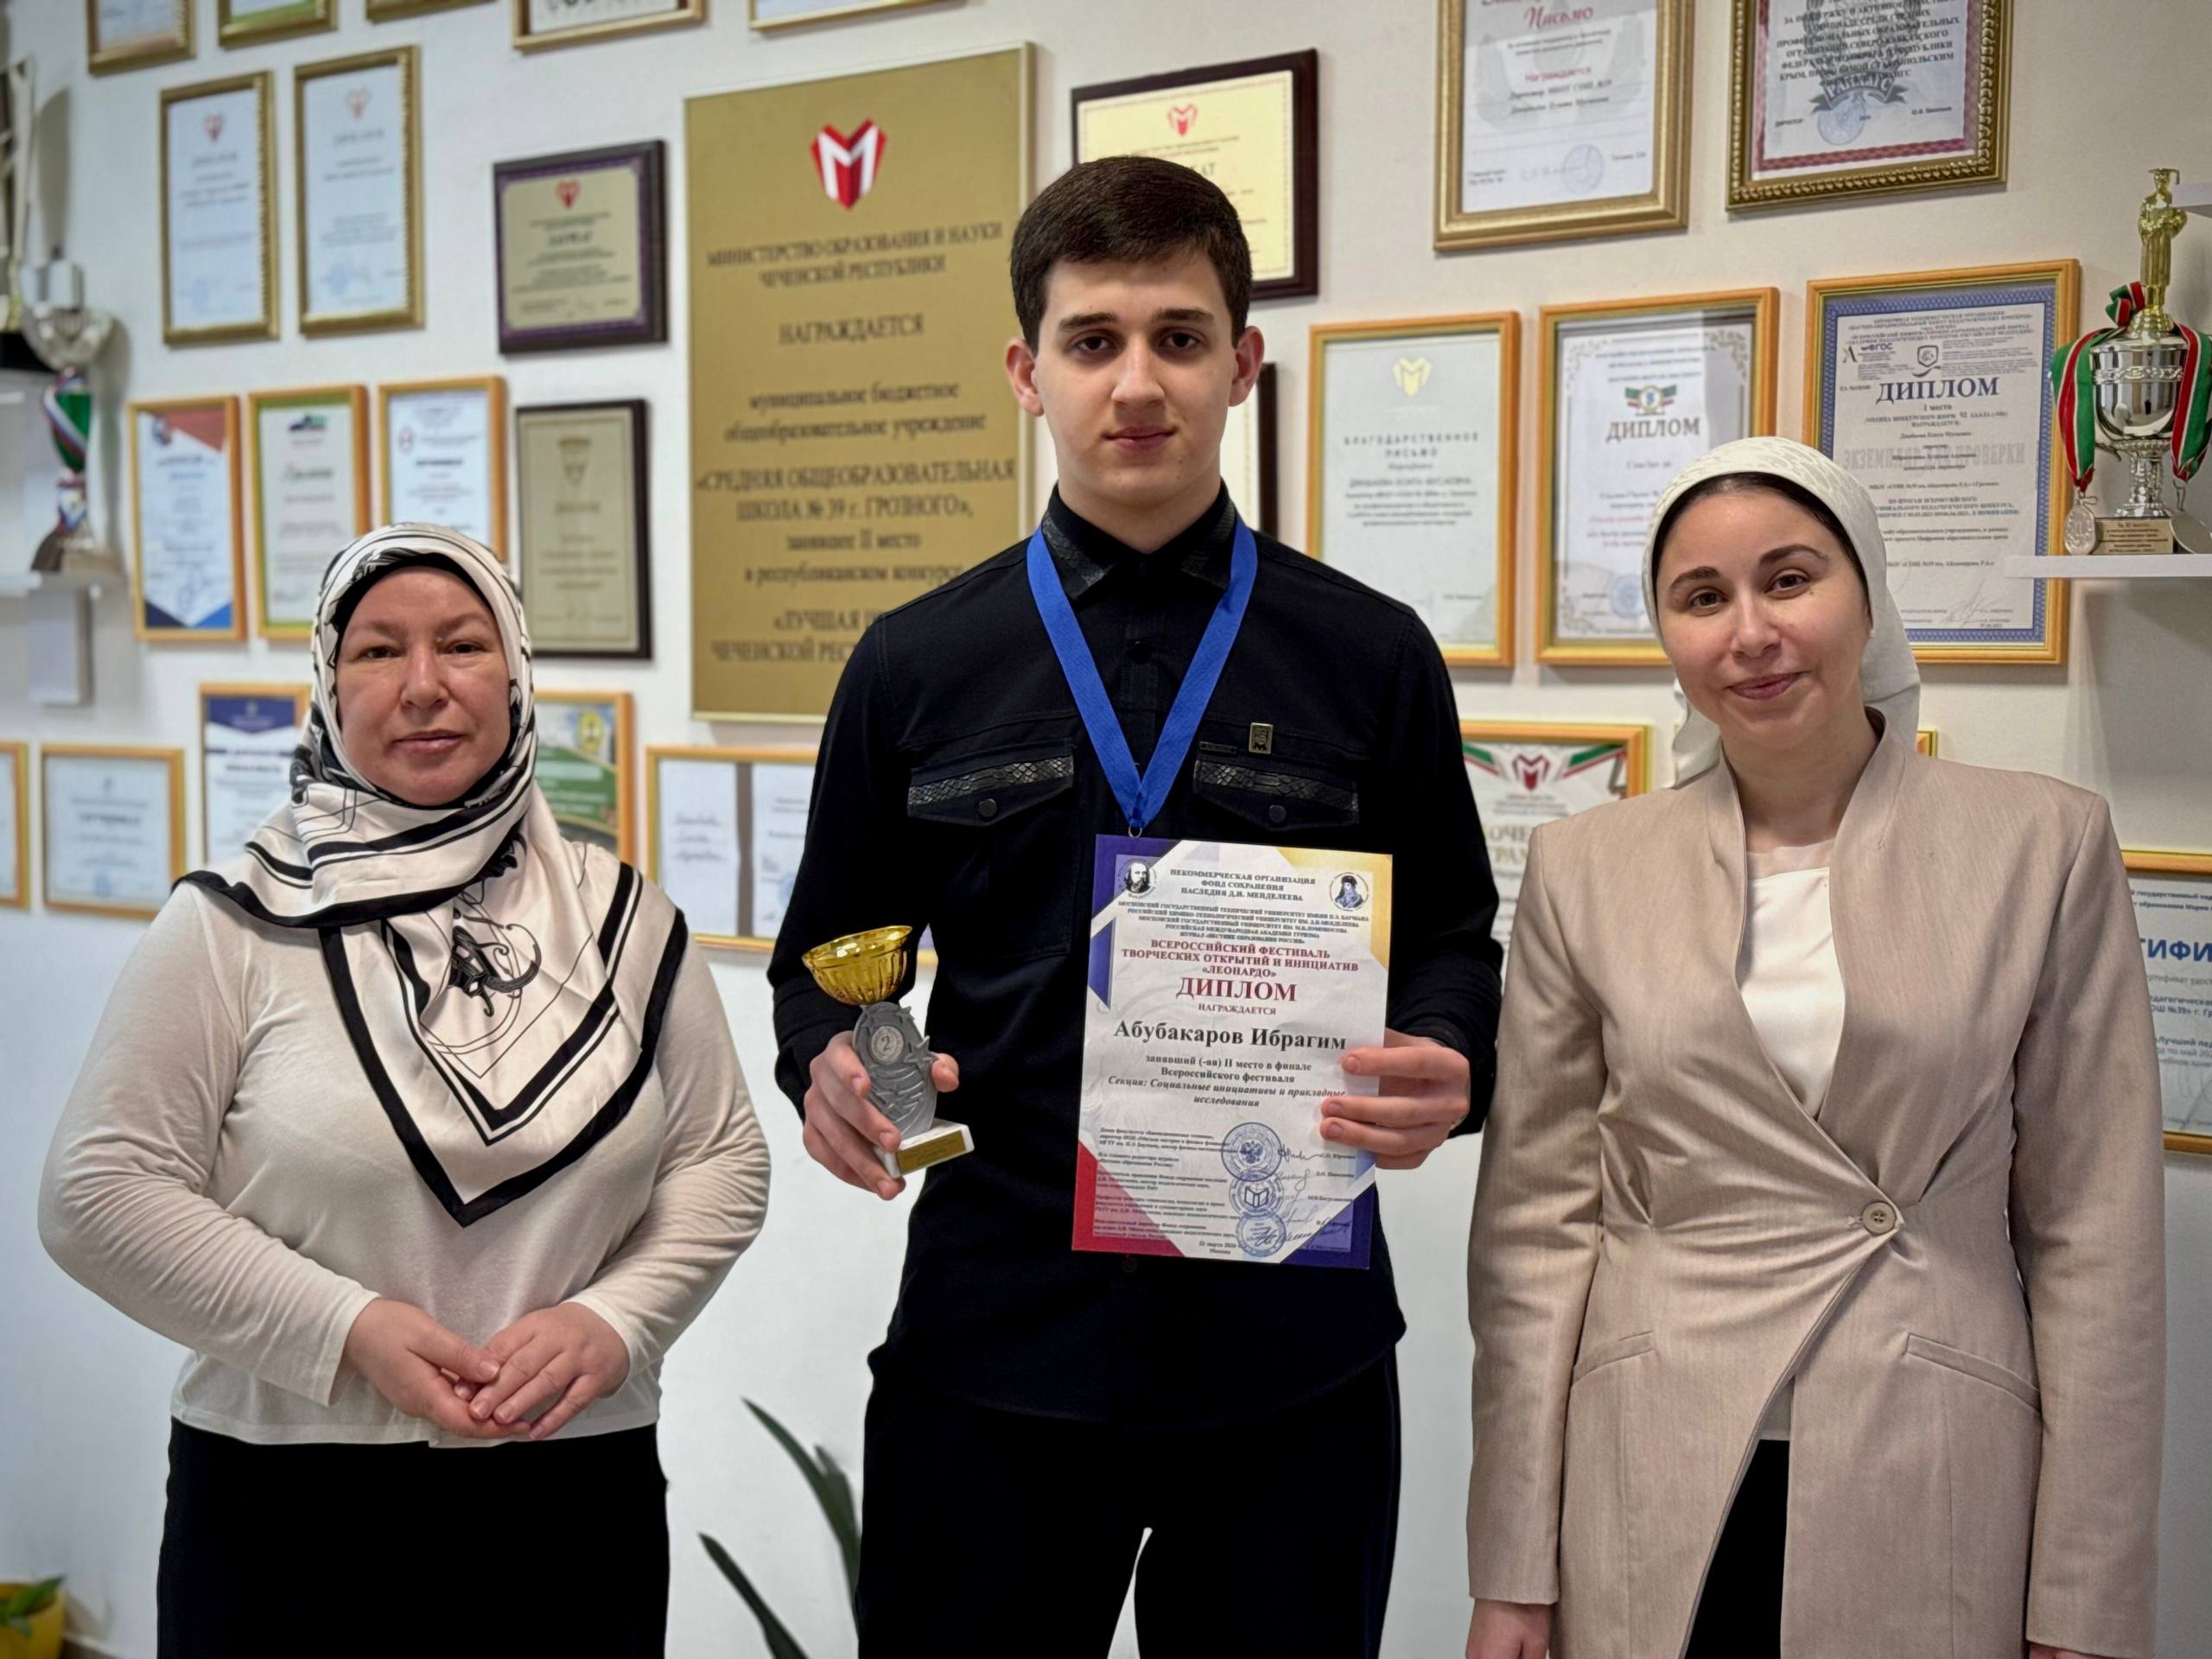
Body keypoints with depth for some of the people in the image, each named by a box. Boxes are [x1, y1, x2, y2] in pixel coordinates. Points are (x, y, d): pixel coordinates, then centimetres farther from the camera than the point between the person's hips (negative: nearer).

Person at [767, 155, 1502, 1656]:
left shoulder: (1372, 657, 3)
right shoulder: (915, 667, 4)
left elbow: (1451, 938, 8)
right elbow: (829, 955, 10)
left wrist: (1445, 1074, -13)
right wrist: (829, 1065, -11)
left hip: (1294, 1348, 1)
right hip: (993, 1333, 0)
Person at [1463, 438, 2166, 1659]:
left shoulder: (2045, 846, -3)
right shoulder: (1585, 868, -1)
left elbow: (2092, 1235, -1)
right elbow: (1536, 1225, 0)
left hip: (1935, 1497, 0)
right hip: (1651, 1505, 1)